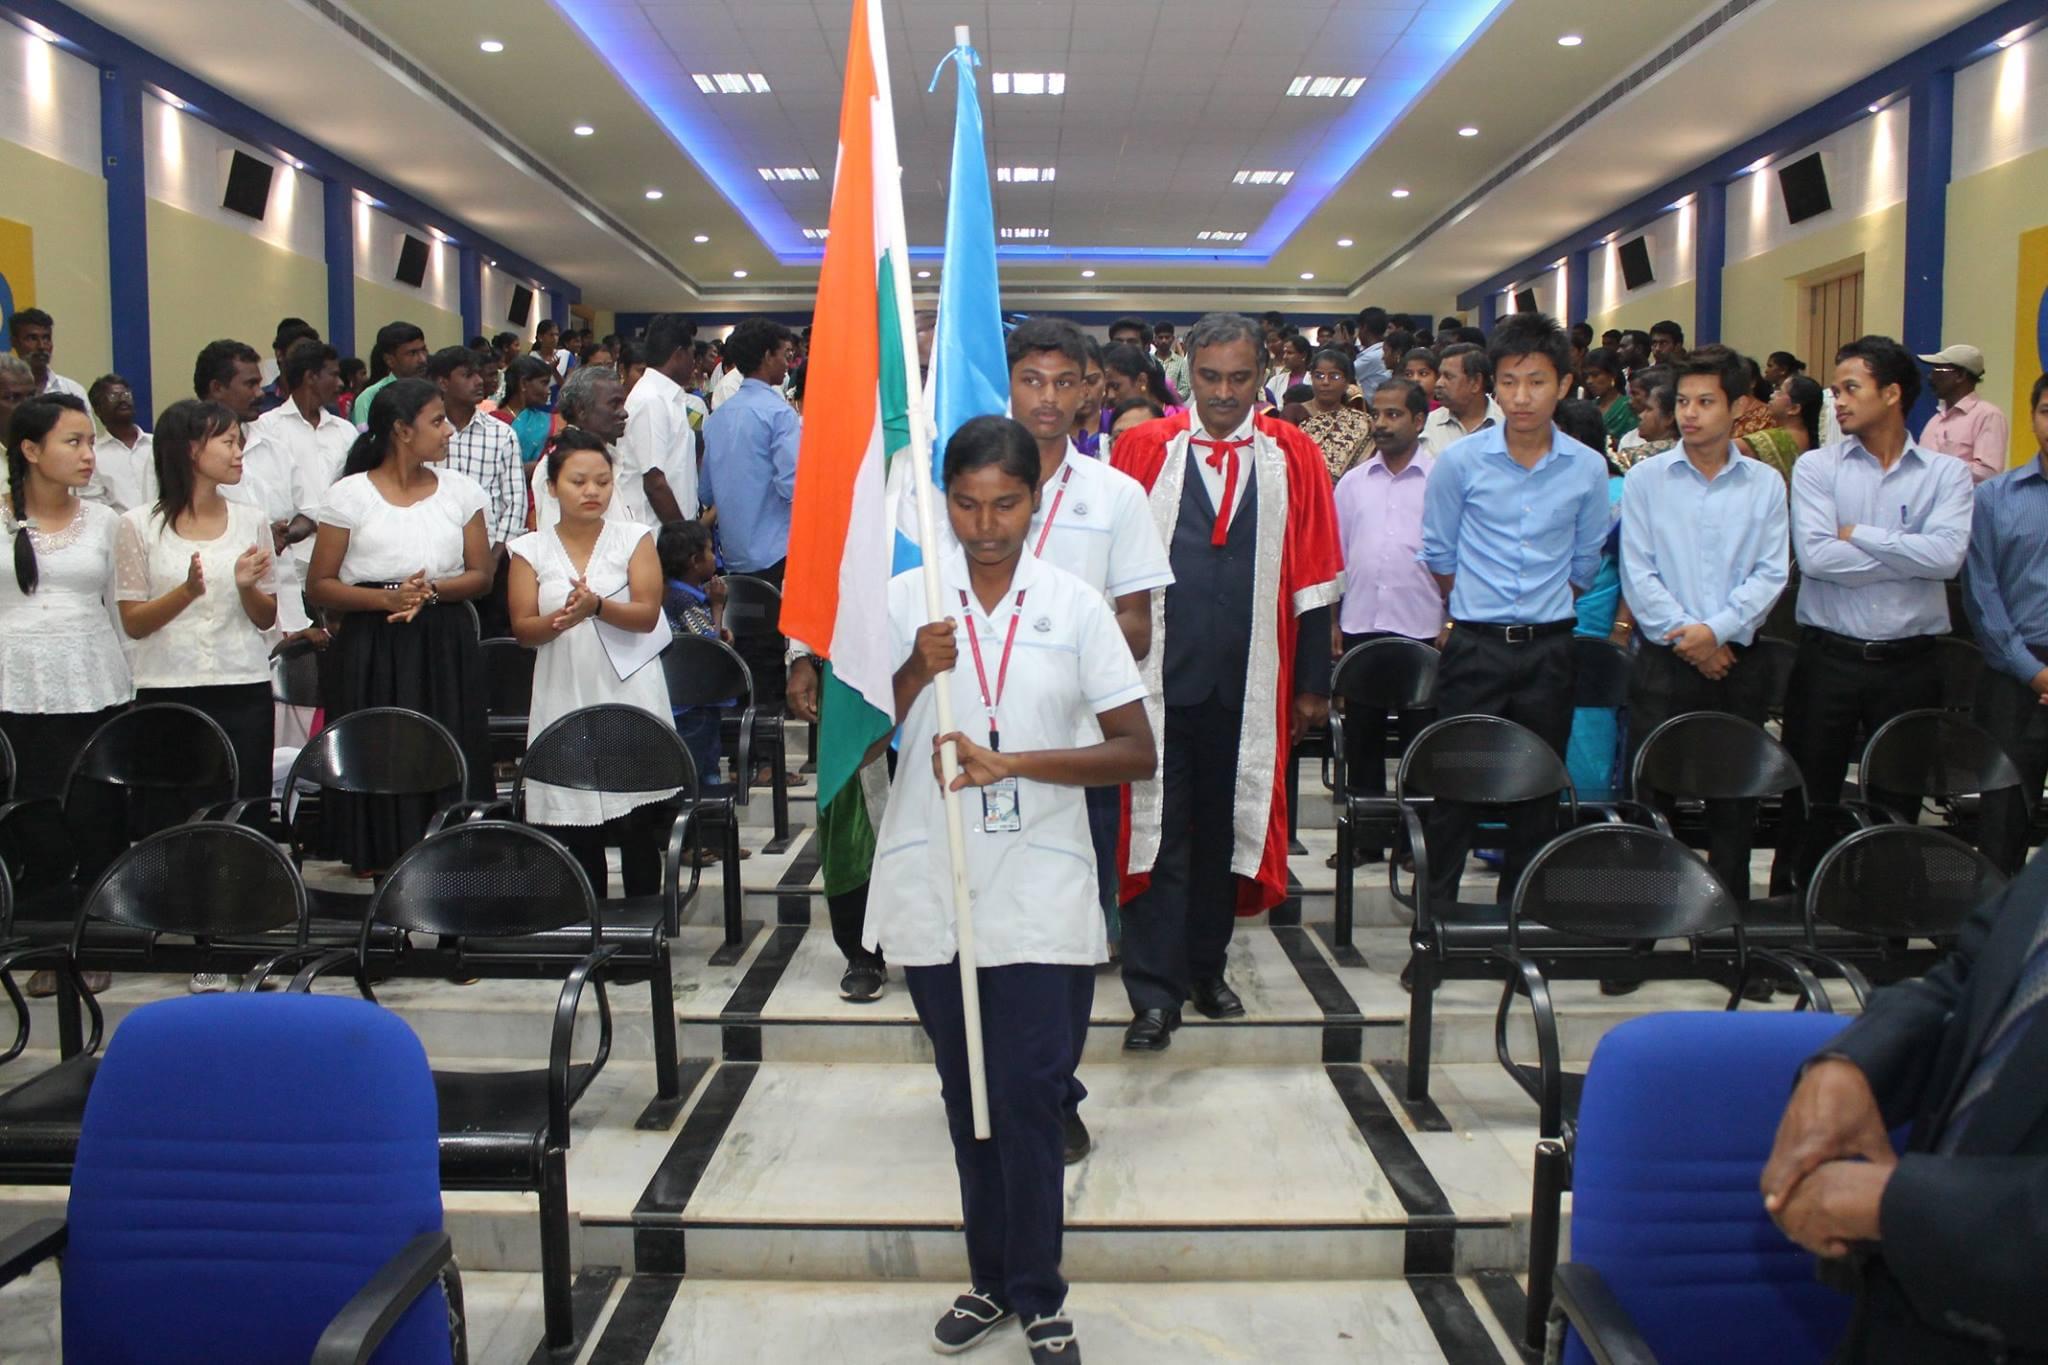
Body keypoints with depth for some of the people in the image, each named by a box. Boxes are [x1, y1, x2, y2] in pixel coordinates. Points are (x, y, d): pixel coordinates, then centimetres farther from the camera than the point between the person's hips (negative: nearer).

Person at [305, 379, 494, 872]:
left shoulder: (460, 490, 9)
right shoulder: (350, 495, 2)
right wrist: (388, 598, -15)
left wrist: (432, 590, -12)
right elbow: (319, 586, -1)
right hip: (372, 653, -2)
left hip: (445, 650, 2)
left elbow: (482, 576, 7)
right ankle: (376, 873, 8)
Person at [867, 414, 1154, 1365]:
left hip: (1041, 897, -2)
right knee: (967, 1097, 15)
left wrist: (1015, 762, -16)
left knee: (1028, 1099, 1)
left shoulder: (1075, 605, -2)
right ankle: (991, 1278, 31)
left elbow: (1138, 753, -5)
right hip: (933, 890, 2)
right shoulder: (907, 599, 1)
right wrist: (916, 672, -15)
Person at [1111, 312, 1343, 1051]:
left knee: (1227, 828, 12)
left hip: (1248, 684, 2)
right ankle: (1155, 991, 7)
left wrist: (1313, 682, 4)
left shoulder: (1293, 457, 3)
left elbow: (1313, 581, 5)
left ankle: (1206, 968, 28)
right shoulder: (1143, 449, 0)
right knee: (1158, 831, 0)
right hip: (1161, 678, -1)